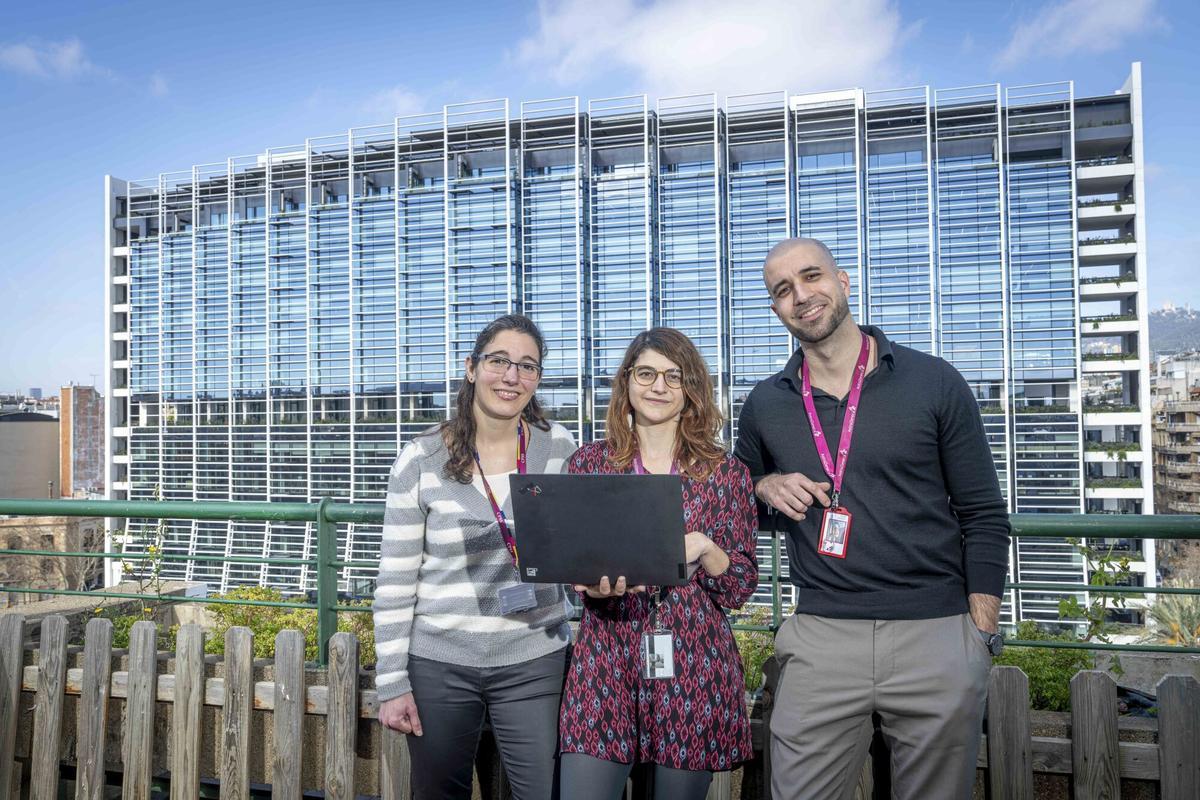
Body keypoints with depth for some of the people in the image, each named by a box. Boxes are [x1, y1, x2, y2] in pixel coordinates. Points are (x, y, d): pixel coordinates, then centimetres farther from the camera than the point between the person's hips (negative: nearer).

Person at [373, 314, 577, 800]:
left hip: (534, 661, 1)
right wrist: (392, 683, -6)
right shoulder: (421, 460, -8)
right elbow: (395, 583, -5)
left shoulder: (560, 448, -2)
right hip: (439, 662, 0)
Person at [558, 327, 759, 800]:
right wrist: (594, 582, -15)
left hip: (694, 668, 0)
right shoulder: (588, 464, 5)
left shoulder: (725, 472, 3)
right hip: (605, 664, 1)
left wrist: (702, 547, -15)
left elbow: (741, 588, 4)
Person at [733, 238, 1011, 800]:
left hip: (938, 637, -1)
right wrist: (766, 487, -2)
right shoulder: (764, 405, 7)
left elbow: (983, 517, 2)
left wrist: (982, 634, -4)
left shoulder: (934, 383, 0)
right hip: (821, 639, 1)